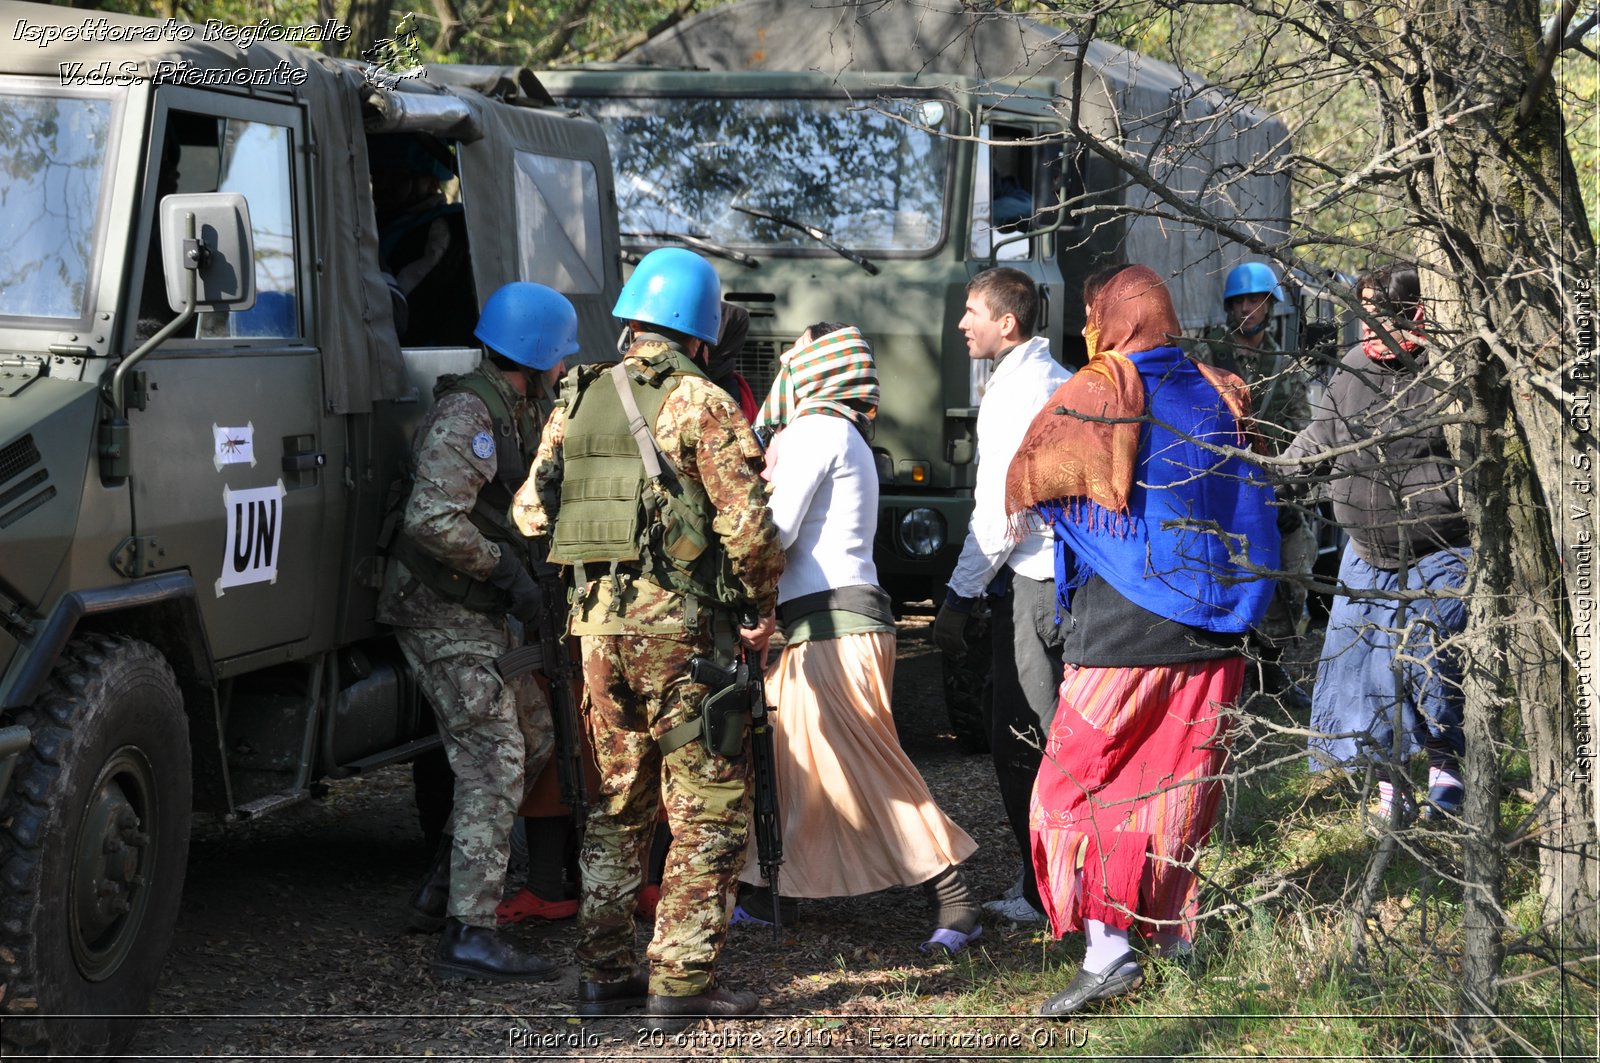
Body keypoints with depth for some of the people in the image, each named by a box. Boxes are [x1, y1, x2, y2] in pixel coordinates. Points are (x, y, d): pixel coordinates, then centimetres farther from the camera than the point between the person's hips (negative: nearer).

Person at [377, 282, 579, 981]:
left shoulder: (513, 413, 14)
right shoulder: (466, 416, -19)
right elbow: (432, 519, -30)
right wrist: (507, 570, -21)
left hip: (484, 611, 10)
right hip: (443, 613, -10)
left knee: (534, 736, 19)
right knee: (493, 761, -13)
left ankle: (443, 885, 26)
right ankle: (468, 935, -15)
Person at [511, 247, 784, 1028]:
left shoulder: (578, 404, 10)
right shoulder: (702, 405, -9)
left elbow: (531, 510, 14)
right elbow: (747, 523, -14)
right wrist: (764, 604, 1)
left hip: (600, 624, 6)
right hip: (681, 627, -6)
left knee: (617, 804, 16)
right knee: (710, 808, 1)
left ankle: (605, 973, 17)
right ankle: (681, 983, -3)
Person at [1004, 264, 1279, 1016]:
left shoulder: (1097, 392, -9)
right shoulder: (1220, 395, 8)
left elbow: (1023, 484, -3)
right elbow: (1247, 498, 21)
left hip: (1123, 630, -6)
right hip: (1211, 631, 6)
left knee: (1081, 779, 0)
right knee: (1180, 787, 13)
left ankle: (1108, 946, -11)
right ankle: (1179, 939, 17)